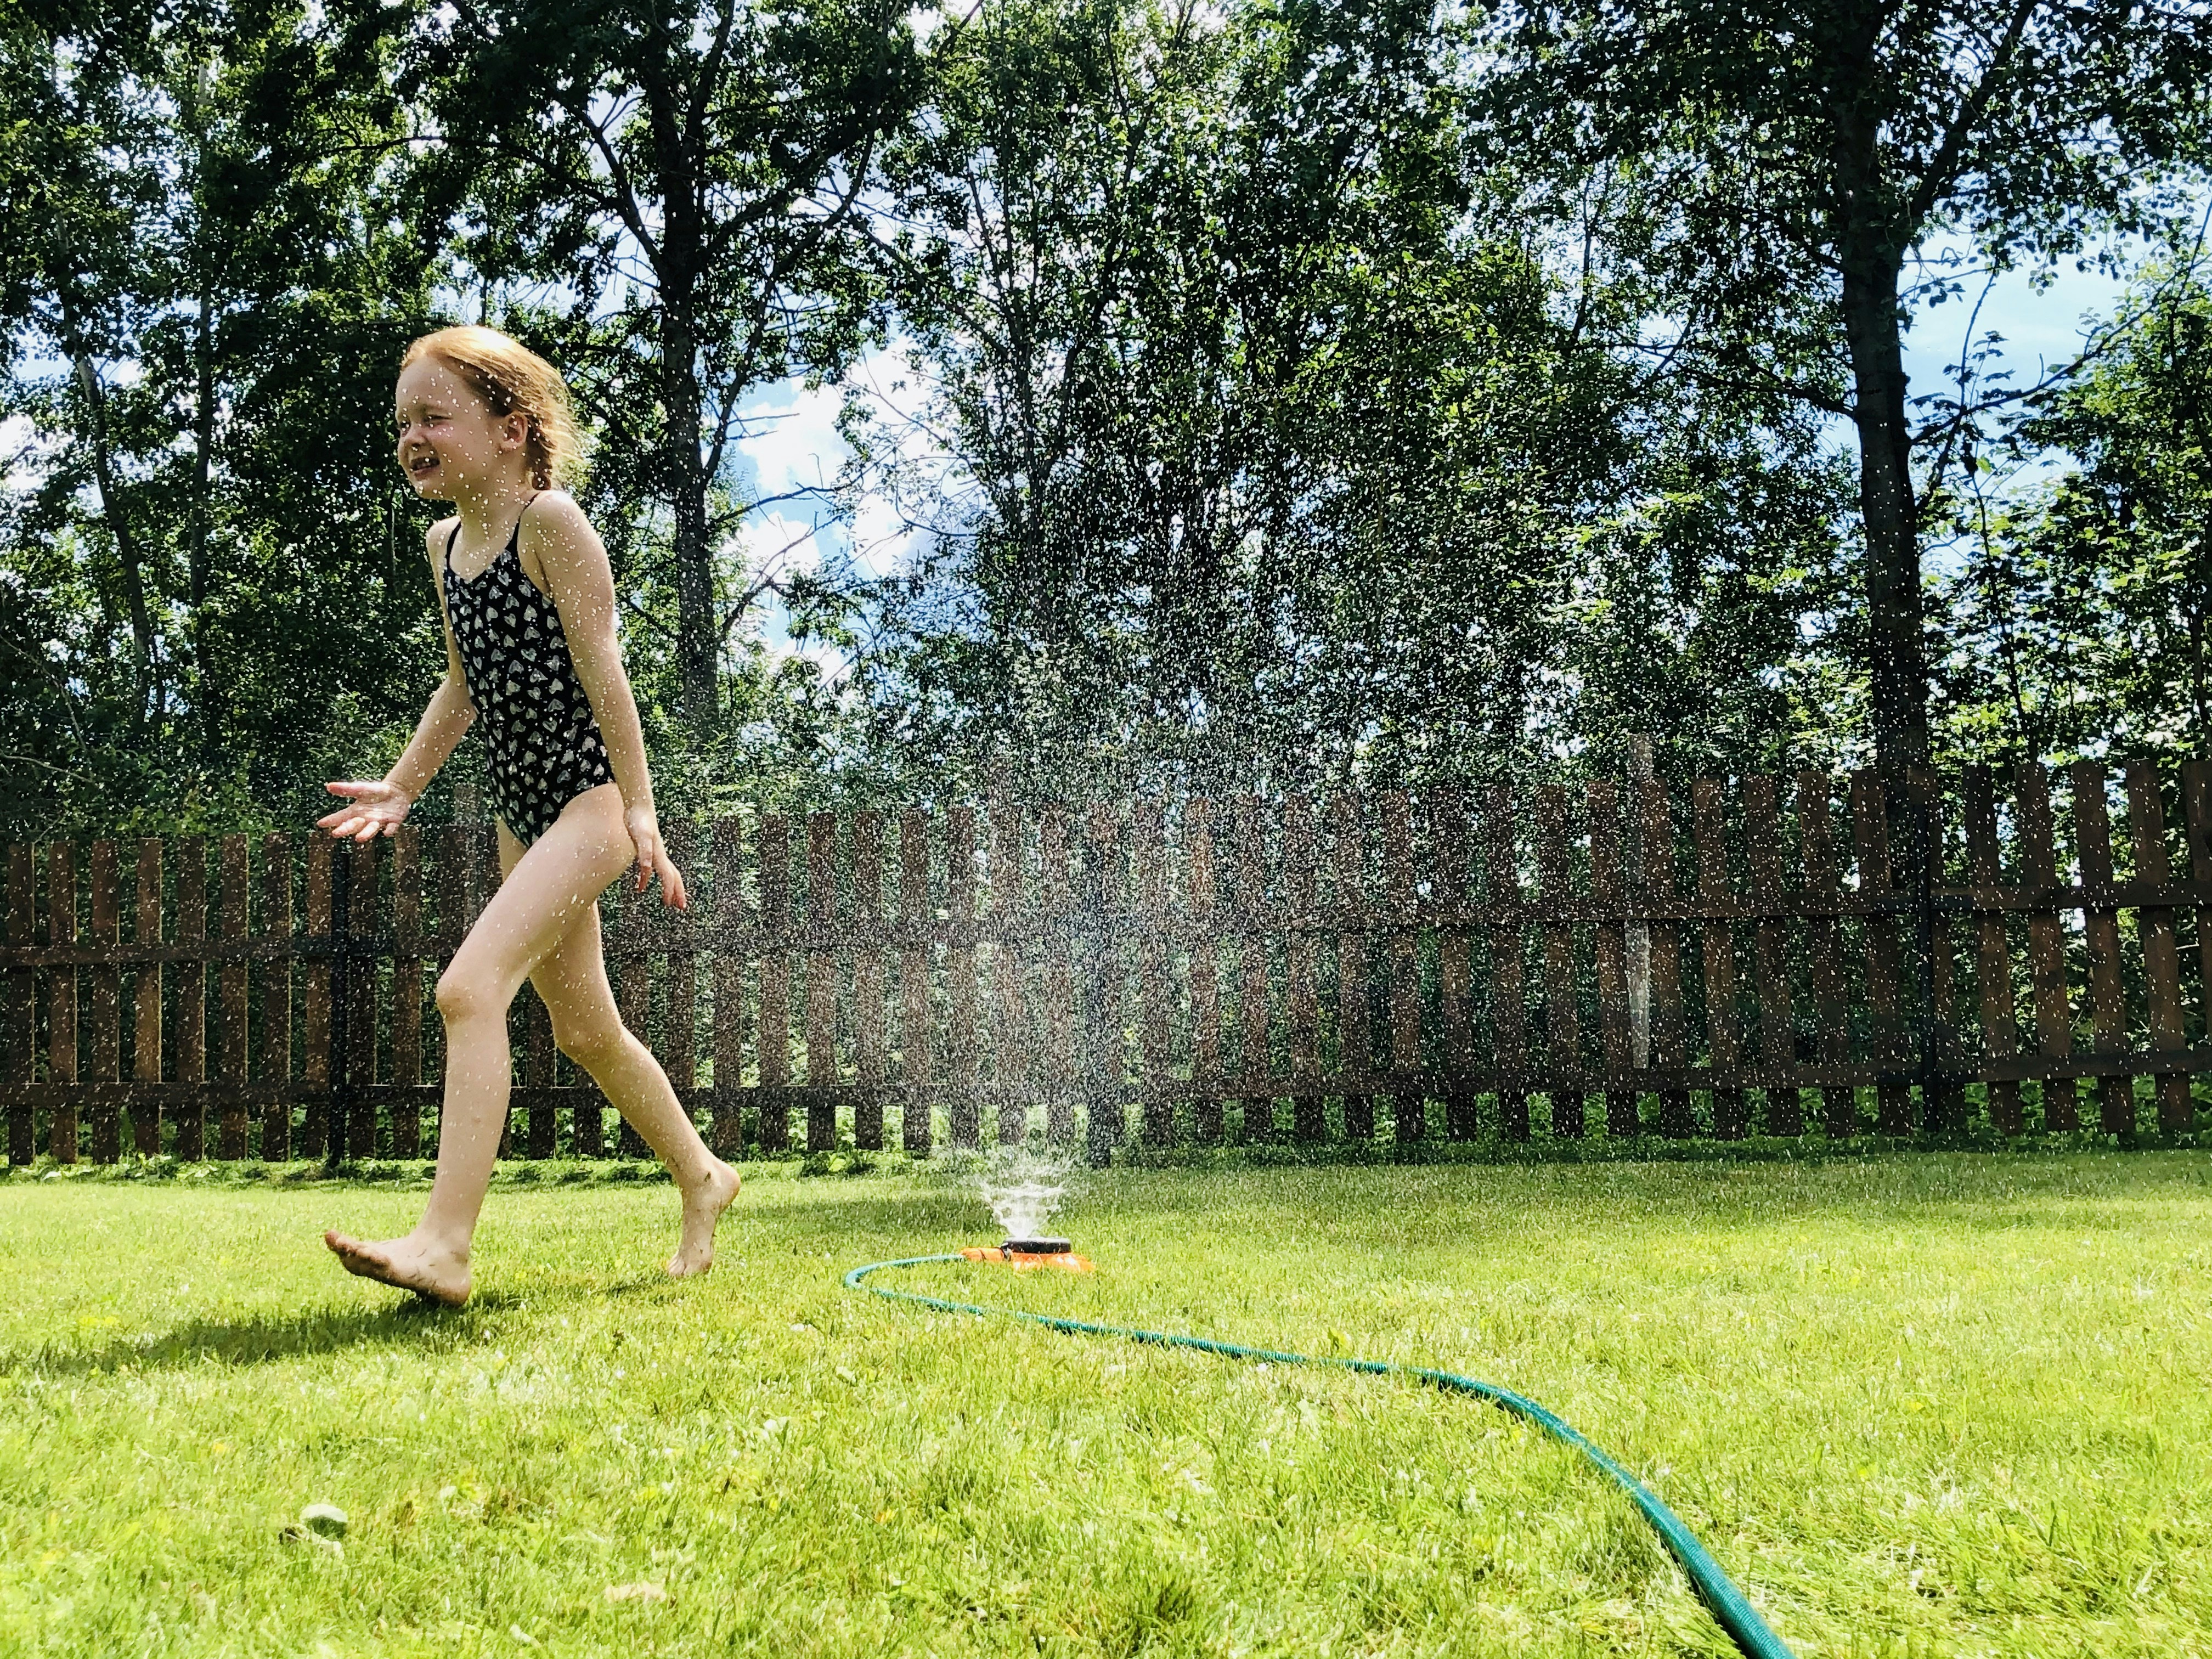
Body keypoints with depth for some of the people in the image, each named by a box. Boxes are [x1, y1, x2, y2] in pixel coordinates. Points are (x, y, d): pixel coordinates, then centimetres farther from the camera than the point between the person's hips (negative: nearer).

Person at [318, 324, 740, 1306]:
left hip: (589, 796, -9)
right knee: (584, 1030, 17)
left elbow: (600, 666, -16)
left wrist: (638, 810, -18)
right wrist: (402, 785, 12)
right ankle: (702, 1180, 36)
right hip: (522, 811, 9)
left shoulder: (549, 520, -13)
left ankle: (444, 1243, -25)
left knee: (470, 985, -24)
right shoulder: (444, 544, 11)